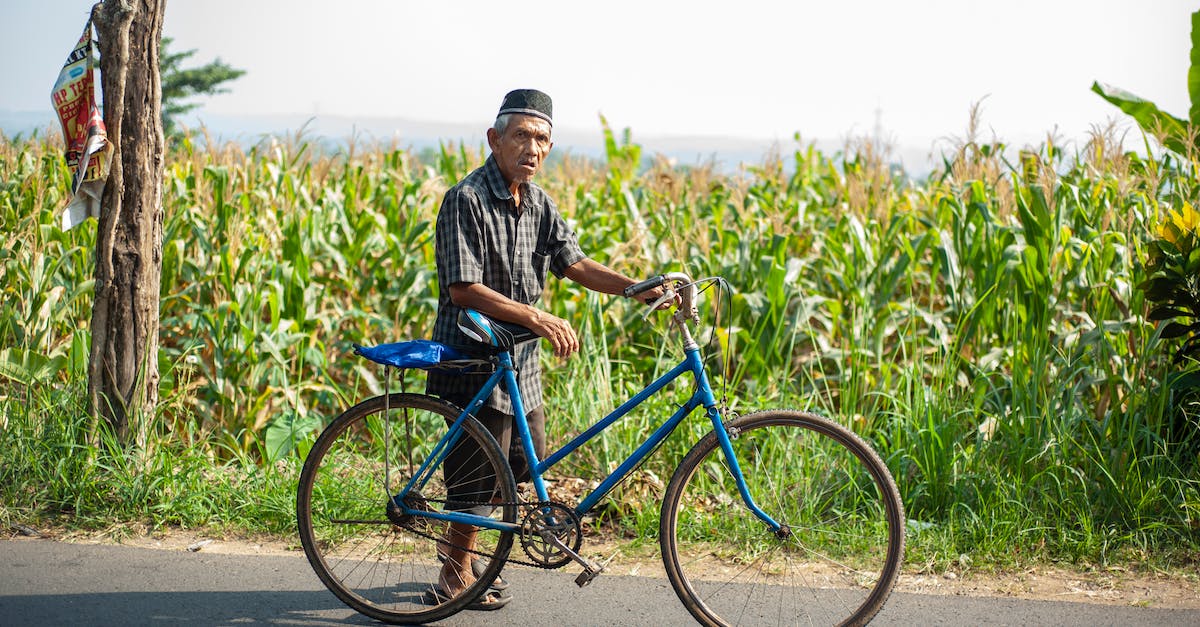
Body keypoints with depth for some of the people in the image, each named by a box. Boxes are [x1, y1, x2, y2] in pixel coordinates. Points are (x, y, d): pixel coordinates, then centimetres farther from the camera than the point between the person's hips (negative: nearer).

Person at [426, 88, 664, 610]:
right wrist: (538, 318, -30)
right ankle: (455, 575, 20)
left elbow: (573, 262, 2)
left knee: (527, 462, 18)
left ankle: (458, 539, 36)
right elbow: (465, 289, -24)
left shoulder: (538, 202, 7)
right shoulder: (466, 199, -19)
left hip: (519, 358, 8)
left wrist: (636, 288, -12)